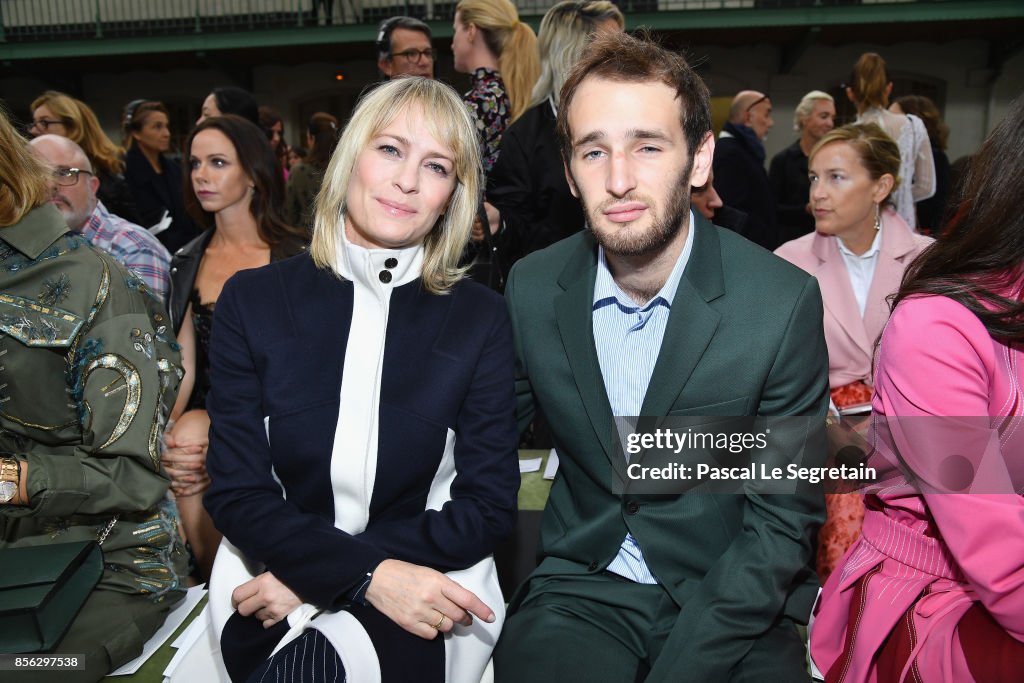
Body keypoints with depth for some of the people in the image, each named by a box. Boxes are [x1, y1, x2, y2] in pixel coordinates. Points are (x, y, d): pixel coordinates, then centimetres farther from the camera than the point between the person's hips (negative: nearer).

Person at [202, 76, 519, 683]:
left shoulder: (480, 318, -2)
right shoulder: (253, 301, -1)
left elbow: (489, 507, -4)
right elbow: (238, 496, -2)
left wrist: (312, 574, -13)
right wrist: (369, 573, -19)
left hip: (432, 584, -1)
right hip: (280, 594, 1)